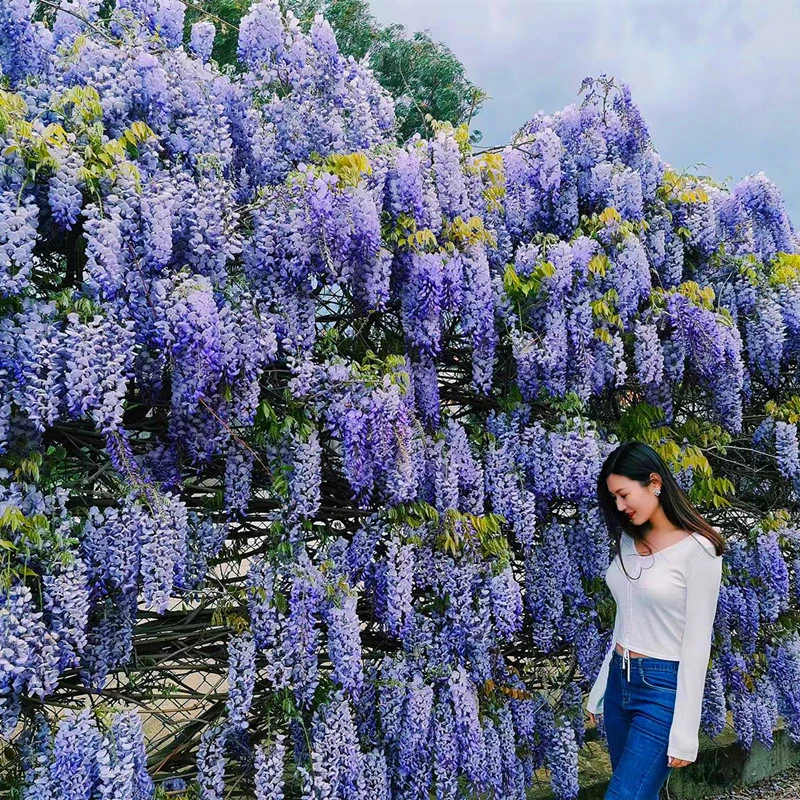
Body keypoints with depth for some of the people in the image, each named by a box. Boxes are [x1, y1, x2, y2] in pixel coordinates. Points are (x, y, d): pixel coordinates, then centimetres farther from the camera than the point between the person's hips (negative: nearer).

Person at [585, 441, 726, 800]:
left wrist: (684, 733, -14)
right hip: (619, 680, 7)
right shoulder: (629, 541, 7)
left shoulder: (697, 550, -15)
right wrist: (600, 690, 17)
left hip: (663, 689, -7)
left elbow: (697, 646, -15)